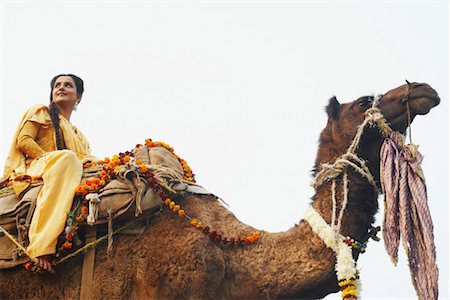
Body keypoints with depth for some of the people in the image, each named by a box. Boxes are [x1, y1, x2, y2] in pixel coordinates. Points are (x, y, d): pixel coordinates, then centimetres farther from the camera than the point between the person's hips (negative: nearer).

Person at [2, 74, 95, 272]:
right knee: (66, 157, -38)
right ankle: (43, 246, -49)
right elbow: (23, 141, 1)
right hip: (32, 171, -5)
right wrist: (54, 161, -10)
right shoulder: (41, 112, 17)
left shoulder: (79, 135, 32)